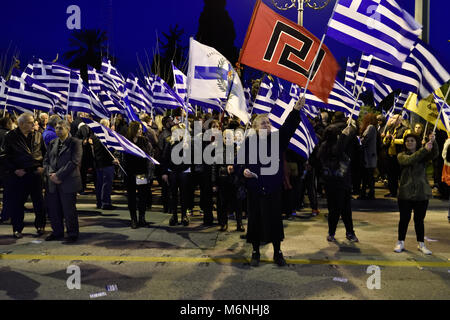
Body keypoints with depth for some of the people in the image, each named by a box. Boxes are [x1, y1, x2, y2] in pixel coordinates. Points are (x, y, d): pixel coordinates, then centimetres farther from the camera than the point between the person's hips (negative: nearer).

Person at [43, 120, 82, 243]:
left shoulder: (75, 143, -4)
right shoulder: (52, 143, 15)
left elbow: (74, 162, -12)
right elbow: (46, 160, 14)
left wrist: (59, 175, -14)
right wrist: (50, 174, -5)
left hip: (68, 182, -6)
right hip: (52, 182, 6)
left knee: (69, 210, 0)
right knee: (53, 209, 10)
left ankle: (72, 233, 14)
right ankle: (57, 232, 26)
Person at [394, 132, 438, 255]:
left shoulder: (424, 155, 6)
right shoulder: (401, 155, 1)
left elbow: (435, 154, -14)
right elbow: (409, 160, -20)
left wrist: (433, 142, -34)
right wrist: (424, 149, -30)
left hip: (422, 193, 1)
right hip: (405, 193, -1)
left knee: (419, 220, 10)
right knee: (404, 219, 6)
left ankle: (421, 244, 21)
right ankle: (400, 243, 20)